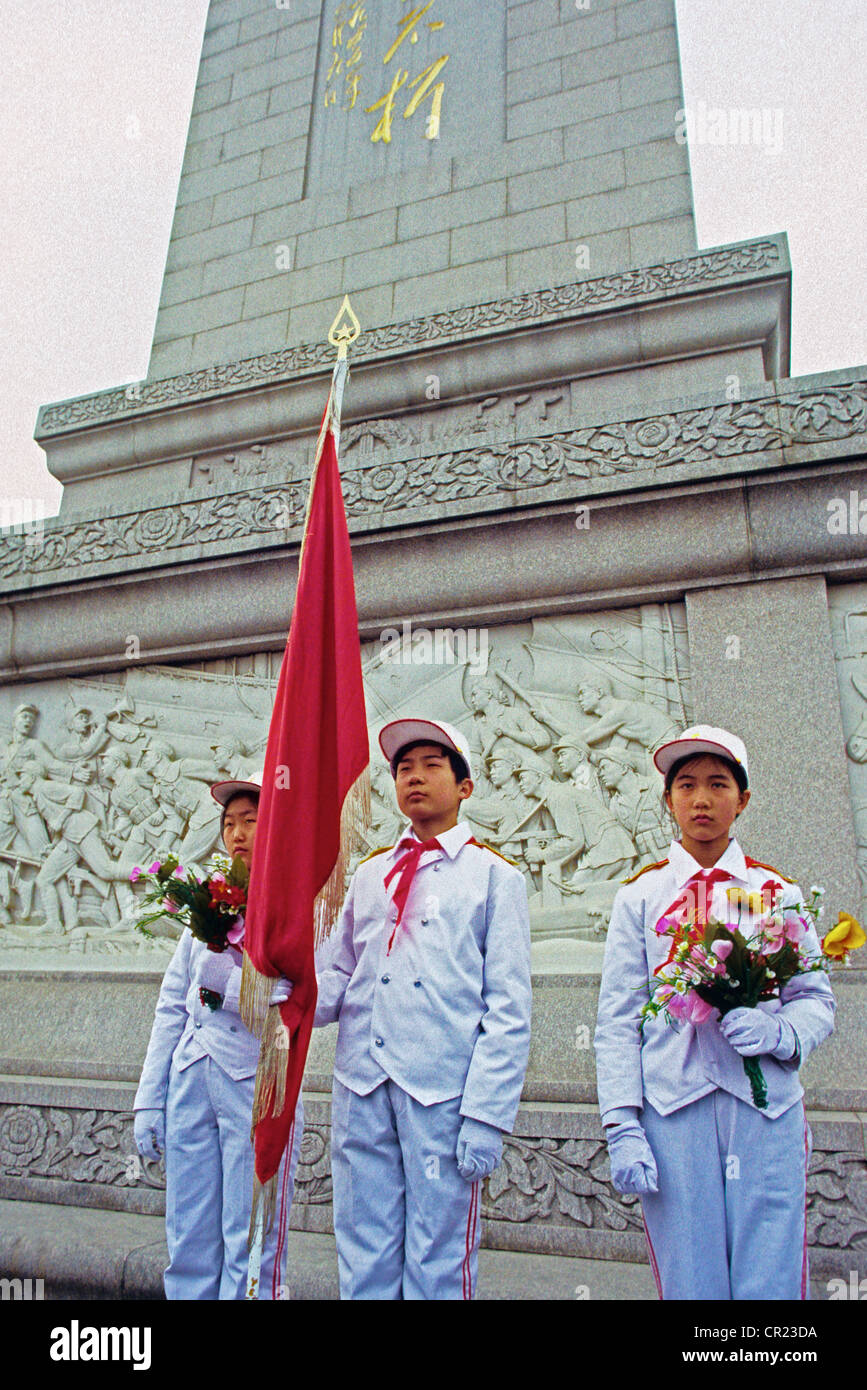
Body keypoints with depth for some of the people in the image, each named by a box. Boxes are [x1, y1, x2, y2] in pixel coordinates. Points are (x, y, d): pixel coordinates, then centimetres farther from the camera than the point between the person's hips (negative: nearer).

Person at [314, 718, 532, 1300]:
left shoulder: (494, 876, 2)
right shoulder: (369, 875, 16)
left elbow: (509, 1010, -3)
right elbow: (339, 978, 14)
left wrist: (486, 1115, -10)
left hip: (443, 1092, -4)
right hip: (361, 1084, 4)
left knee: (437, 1266, 6)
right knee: (364, 1262, 13)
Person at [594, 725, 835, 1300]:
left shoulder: (779, 893, 10)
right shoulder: (640, 896, 5)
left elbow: (817, 1000, 9)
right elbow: (617, 1020, 2)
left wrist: (778, 1033, -13)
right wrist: (622, 1125, -6)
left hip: (768, 1108, 1)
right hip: (673, 1109, -1)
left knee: (772, 1281, 2)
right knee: (689, 1282, 5)